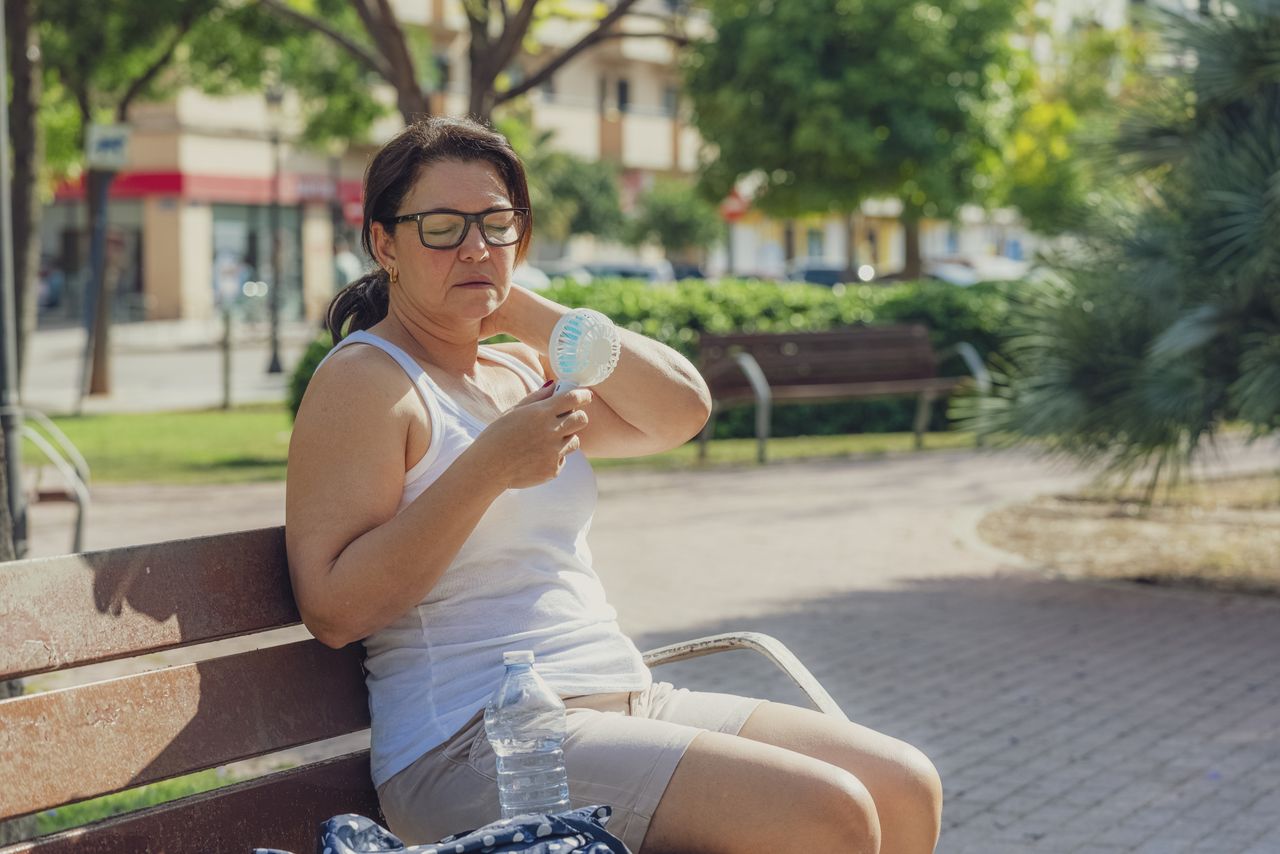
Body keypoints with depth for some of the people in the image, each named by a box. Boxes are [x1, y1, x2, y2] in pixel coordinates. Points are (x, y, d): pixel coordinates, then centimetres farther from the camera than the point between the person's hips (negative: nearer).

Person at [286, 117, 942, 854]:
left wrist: (523, 308, 4)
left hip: (630, 704, 9)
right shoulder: (365, 379, -5)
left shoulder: (519, 371, 19)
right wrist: (490, 467, -22)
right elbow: (333, 610, -16)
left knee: (907, 788, 1)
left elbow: (682, 410, 7)